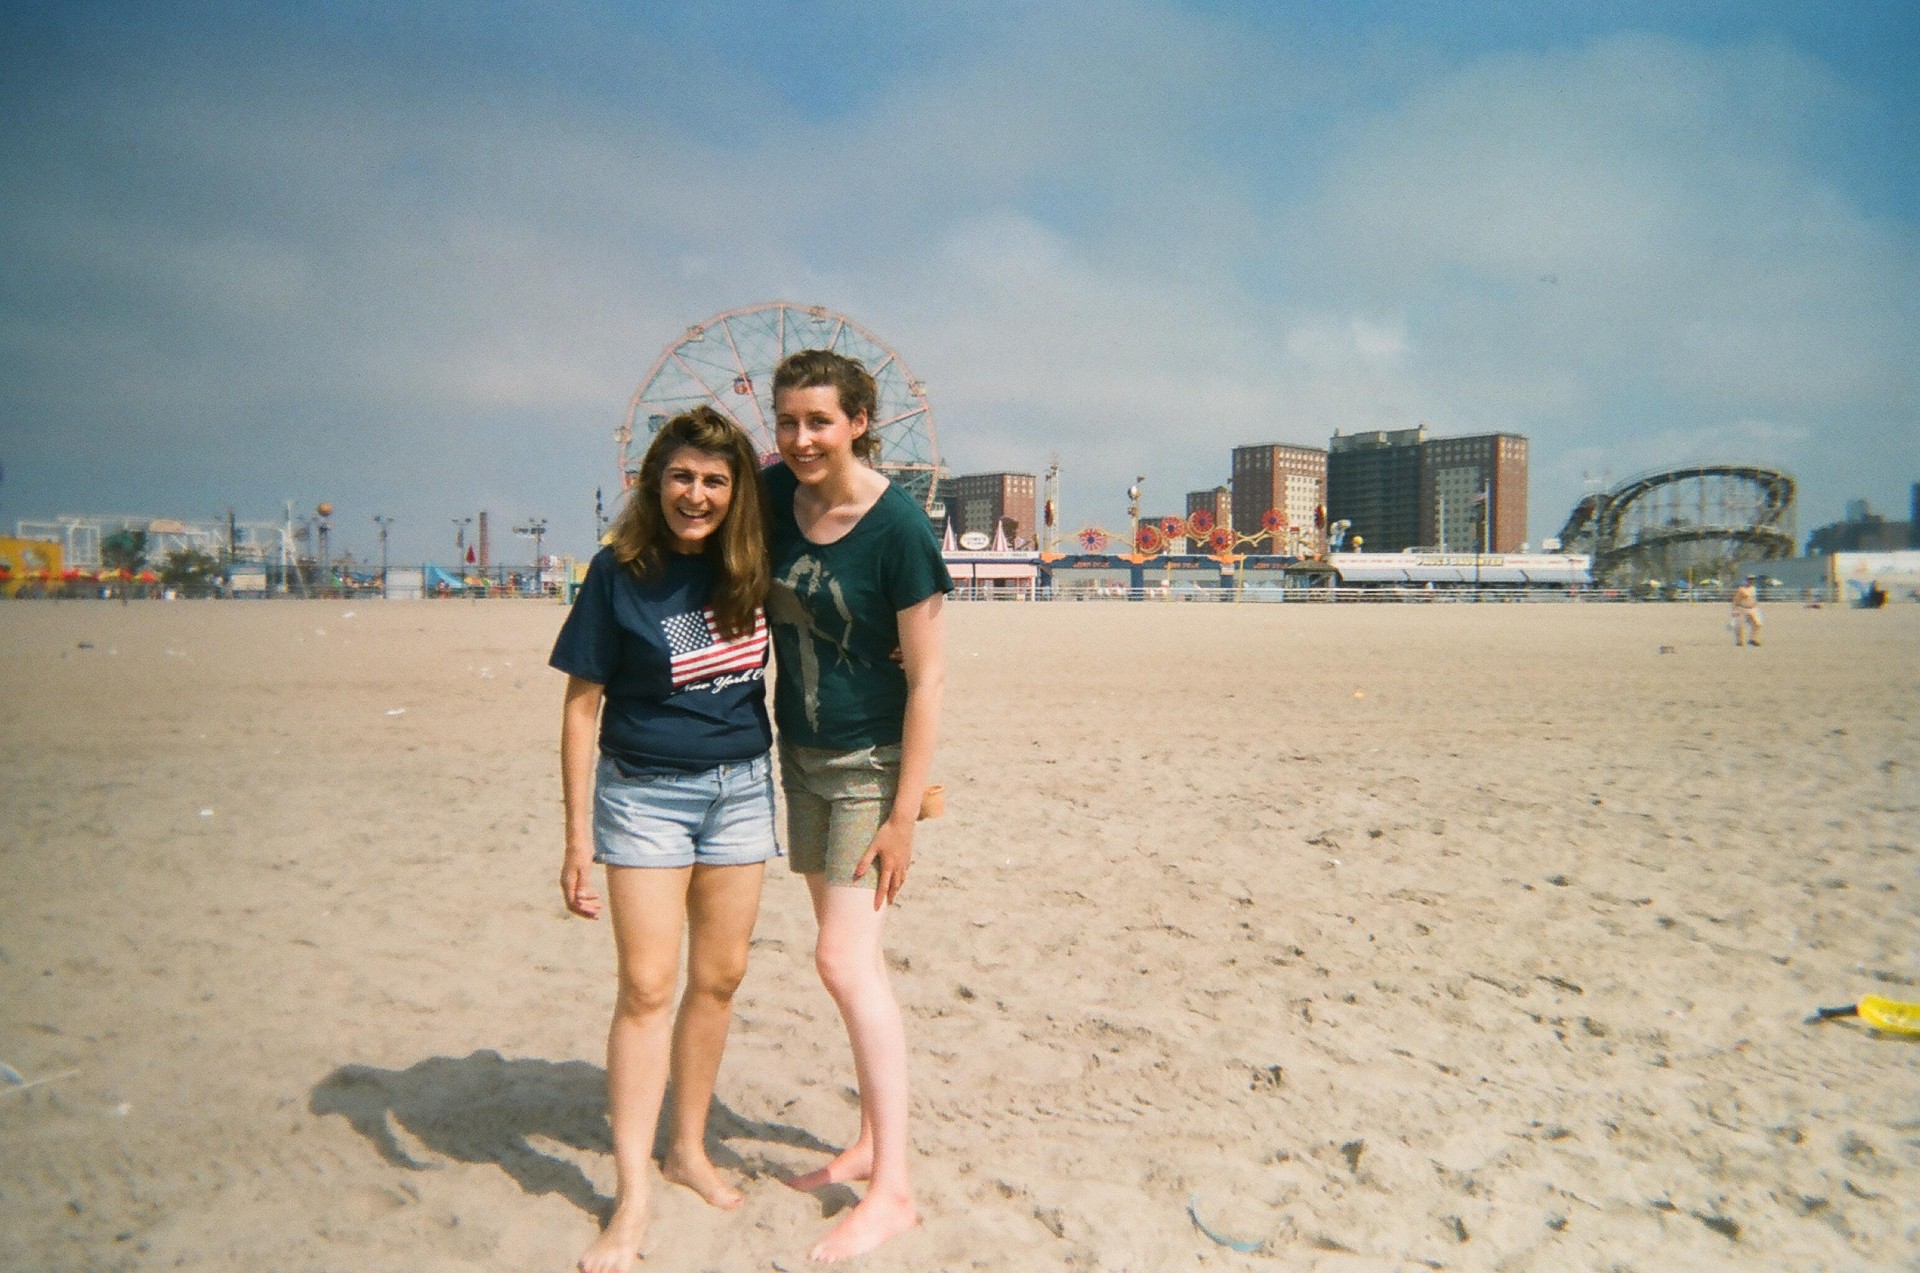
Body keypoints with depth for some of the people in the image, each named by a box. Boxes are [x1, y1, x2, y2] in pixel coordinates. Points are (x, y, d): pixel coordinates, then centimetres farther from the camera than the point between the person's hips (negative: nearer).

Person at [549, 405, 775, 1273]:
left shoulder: (749, 562, -2)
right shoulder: (621, 572, -10)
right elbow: (581, 705, -8)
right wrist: (578, 837, -9)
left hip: (741, 785, 4)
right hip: (645, 790, -4)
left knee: (720, 976, 10)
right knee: (647, 985, -5)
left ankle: (689, 1149, 27)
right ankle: (631, 1200, 3)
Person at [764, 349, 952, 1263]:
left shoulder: (898, 527, -20)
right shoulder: (773, 495, -2)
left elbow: (926, 676, -18)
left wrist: (904, 814, -19)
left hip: (871, 762, -7)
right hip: (802, 754, 7)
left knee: (846, 959, -10)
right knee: (850, 957, 14)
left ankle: (893, 1188, 1)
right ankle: (869, 1142, 28)